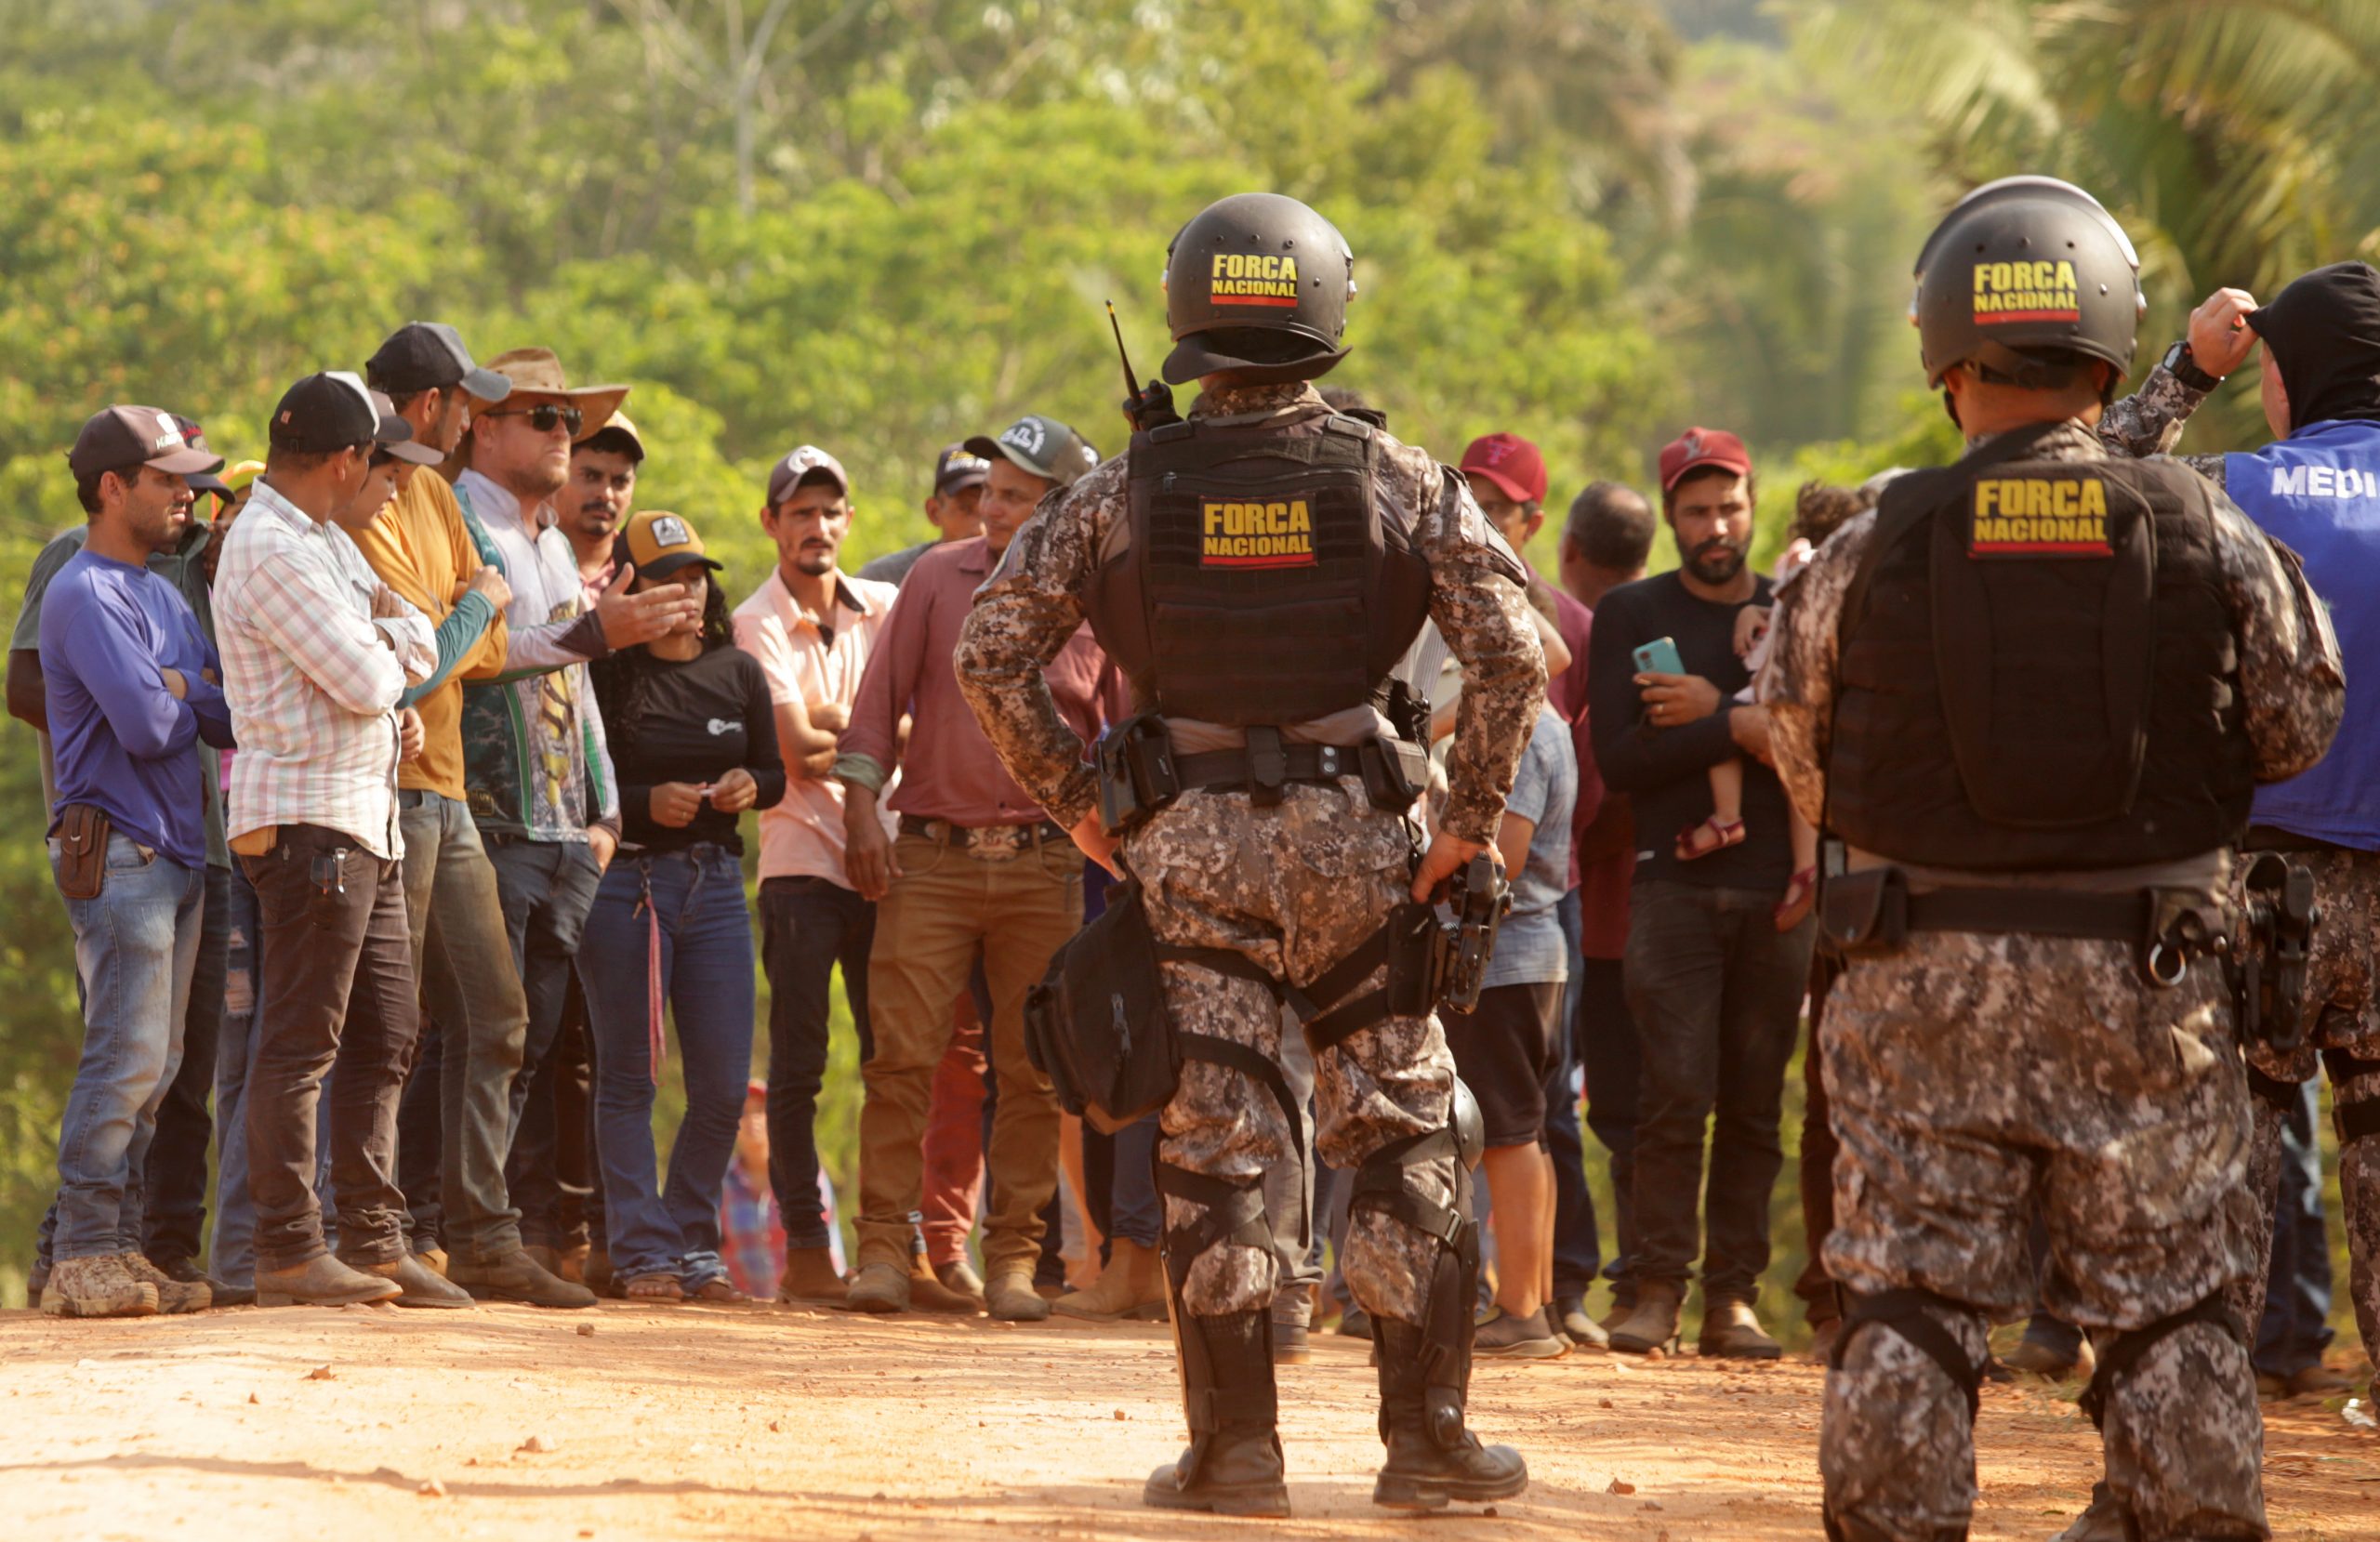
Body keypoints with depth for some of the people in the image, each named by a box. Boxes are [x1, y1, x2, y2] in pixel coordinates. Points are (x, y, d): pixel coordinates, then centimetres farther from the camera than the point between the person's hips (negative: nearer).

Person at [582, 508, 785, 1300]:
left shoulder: (739, 673, 9)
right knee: (629, 1080, 0)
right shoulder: (606, 675, -6)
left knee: (724, 1087, 4)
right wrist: (647, 802, -20)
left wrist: (748, 785, -5)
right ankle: (643, 1254, 3)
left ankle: (693, 1243, 18)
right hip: (626, 883, -5)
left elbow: (775, 774, 16)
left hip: (716, 882, 5)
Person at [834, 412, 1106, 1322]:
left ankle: (1014, 1257, 8)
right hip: (929, 853, 0)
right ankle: (883, 1247, -2)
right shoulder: (939, 578, 6)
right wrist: (862, 810, -2)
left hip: (1042, 865, 0)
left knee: (1032, 1071, 1)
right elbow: (881, 698, 7)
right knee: (903, 1052, -6)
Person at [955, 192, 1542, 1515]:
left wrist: (1079, 799, 8)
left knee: (1213, 1140, 4)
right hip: (1354, 835, -1)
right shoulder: (1401, 481, -2)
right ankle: (1428, 1432, 6)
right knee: (1405, 1132, 8)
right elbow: (1514, 652, -10)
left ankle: (1234, 1446, 2)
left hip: (1189, 844, 1)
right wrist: (1471, 819, -1)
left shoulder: (1130, 488, 2)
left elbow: (994, 648, 2)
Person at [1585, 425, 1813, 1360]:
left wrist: (1711, 711, -10)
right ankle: (1657, 1289, -7)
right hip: (1673, 885, -2)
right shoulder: (1631, 615, 8)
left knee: (1755, 1104, 2)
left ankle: (1733, 1295, 5)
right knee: (1678, 1094, -11)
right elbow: (1618, 759, -5)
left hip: (1775, 888, 2)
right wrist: (1742, 729, -11)